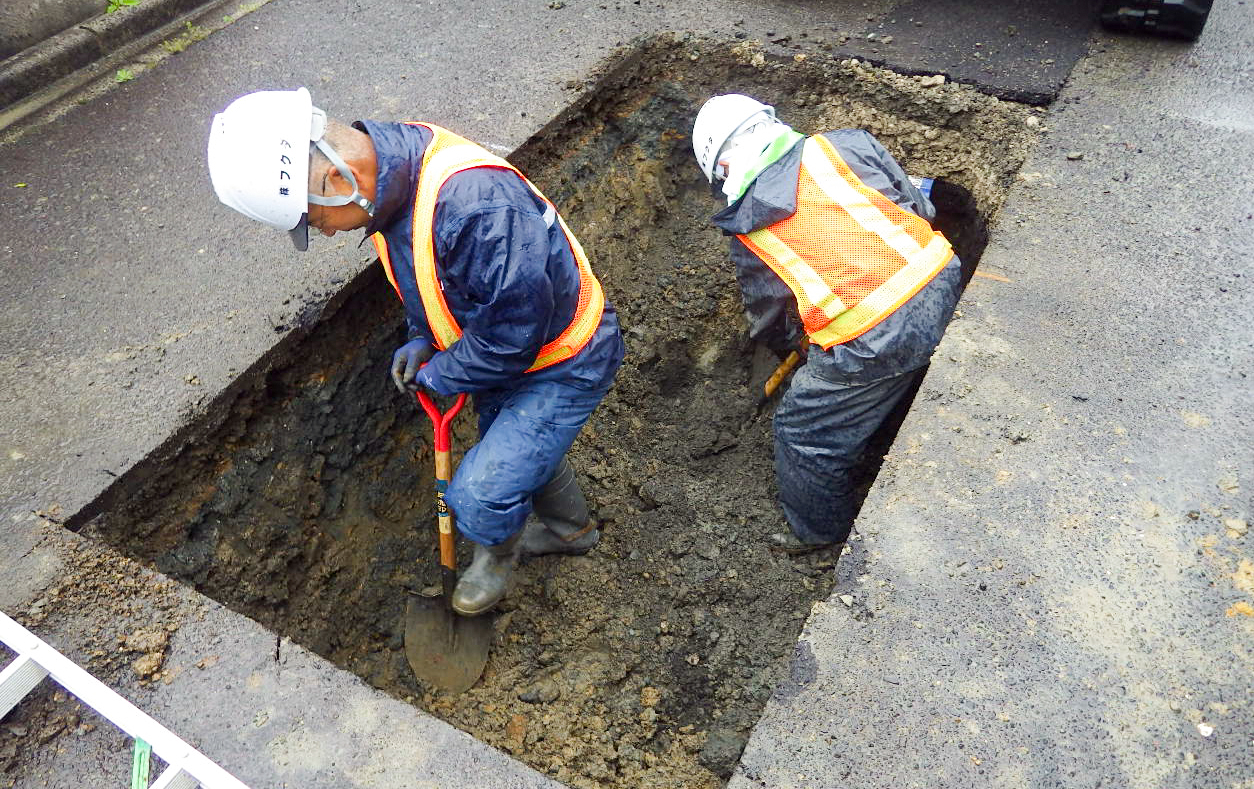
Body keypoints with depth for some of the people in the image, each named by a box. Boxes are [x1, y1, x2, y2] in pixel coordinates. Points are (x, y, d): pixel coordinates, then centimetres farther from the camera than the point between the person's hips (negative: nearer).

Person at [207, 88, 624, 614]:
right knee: (516, 449, 27)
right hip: (498, 346, 9)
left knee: (478, 496, -8)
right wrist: (422, 337, -2)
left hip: (563, 363, -9)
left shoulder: (474, 204, -40)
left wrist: (439, 375, -15)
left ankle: (499, 549, 30)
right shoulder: (392, 166, -9)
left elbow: (512, 334, -31)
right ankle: (572, 529, 56)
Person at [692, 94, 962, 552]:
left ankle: (821, 531, 36)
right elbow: (919, 208, 8)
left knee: (803, 433, 16)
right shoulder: (843, 145, 6)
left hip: (874, 341, -6)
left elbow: (769, 322, 12)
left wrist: (796, 343, 33)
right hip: (941, 280, 6)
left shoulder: (747, 229, 3)